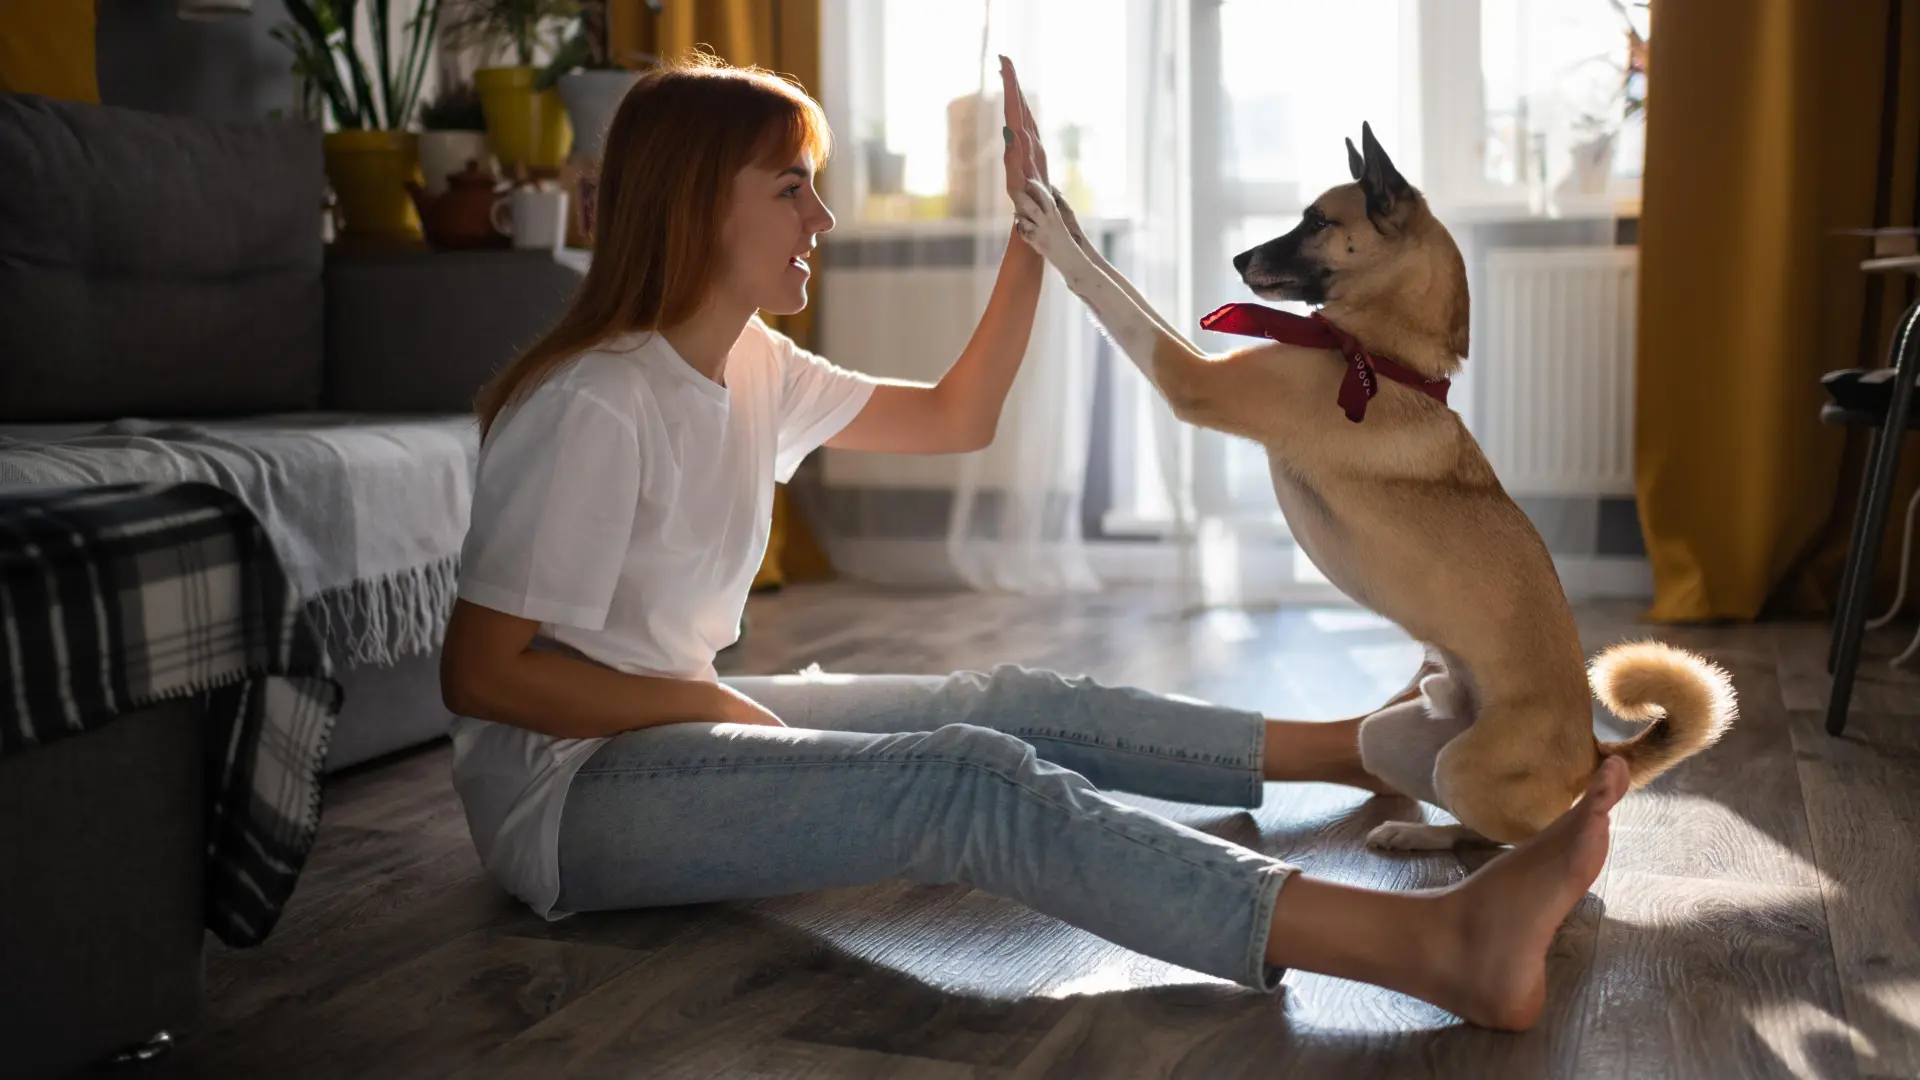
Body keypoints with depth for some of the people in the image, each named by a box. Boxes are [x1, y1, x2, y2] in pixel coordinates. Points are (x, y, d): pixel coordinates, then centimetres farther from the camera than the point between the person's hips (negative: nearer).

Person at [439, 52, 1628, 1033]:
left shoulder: (754, 369, 6)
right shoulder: (594, 409, -21)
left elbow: (957, 418, 13)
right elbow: (480, 673, -20)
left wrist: (1035, 233, 5)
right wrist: (704, 701, -15)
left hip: (680, 720, 9)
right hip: (570, 788, -9)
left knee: (1022, 705, 0)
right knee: (973, 783, -27)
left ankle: (1372, 747, 10)